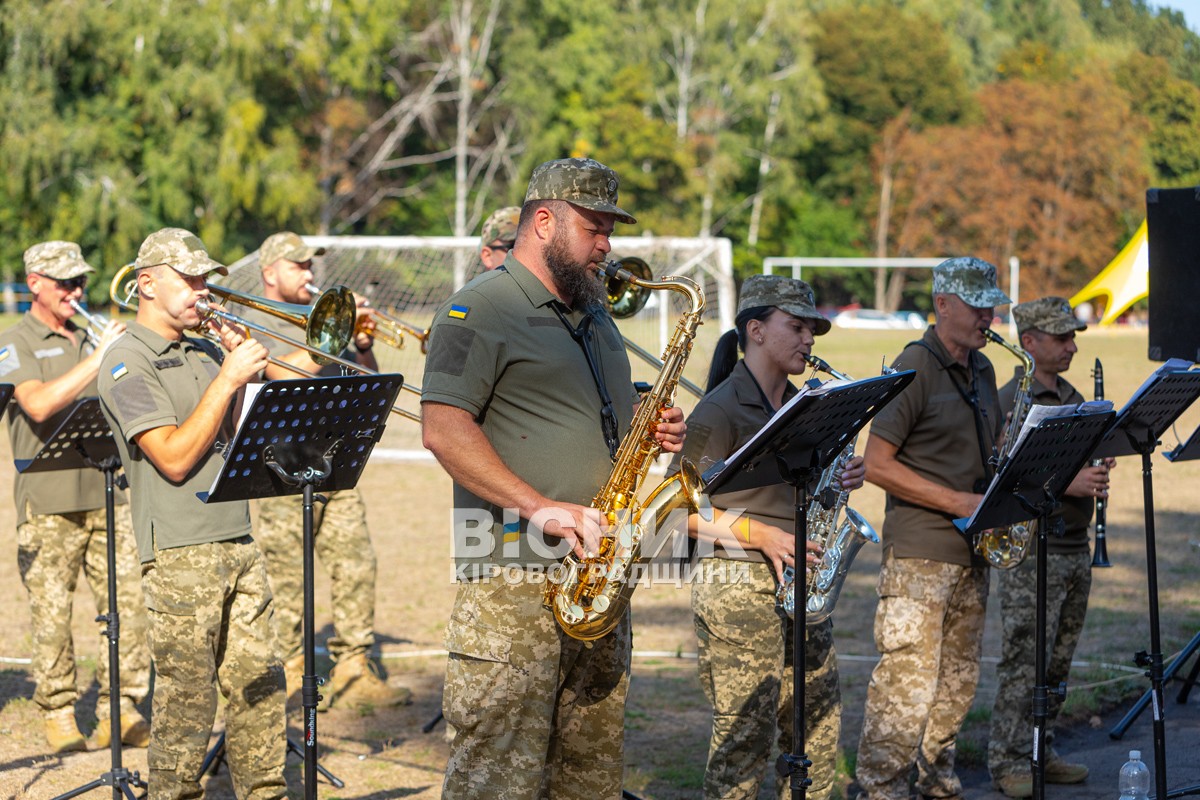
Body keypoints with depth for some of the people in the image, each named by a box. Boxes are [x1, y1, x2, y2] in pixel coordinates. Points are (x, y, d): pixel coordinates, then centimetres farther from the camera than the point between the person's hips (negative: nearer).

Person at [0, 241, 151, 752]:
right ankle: (59, 715, 10)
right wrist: (98, 359, -18)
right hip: (49, 501, -5)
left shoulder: (93, 337, 19)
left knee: (129, 599, -2)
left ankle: (121, 710, 5)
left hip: (110, 491, 5)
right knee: (52, 612, -1)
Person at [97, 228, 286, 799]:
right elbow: (174, 459, -16)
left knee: (260, 685, 8)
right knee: (187, 698, -4)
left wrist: (240, 372, 3)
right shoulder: (128, 363, -7)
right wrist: (227, 379, -15)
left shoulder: (205, 354, 17)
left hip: (237, 542, 7)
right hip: (180, 553, -7)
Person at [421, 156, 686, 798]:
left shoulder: (595, 317, 21)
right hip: (512, 584, -8)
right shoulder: (480, 310, -6)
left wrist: (653, 432, 8)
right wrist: (540, 507, -23)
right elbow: (442, 428, -17)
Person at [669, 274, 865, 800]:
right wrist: (760, 535, -18)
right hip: (739, 587, -8)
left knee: (819, 728, 9)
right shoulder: (721, 410, -9)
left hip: (801, 588, 8)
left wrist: (836, 484, 3)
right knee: (745, 738, -6)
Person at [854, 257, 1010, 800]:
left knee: (958, 680, 14)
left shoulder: (982, 371, 15)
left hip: (971, 552, 8)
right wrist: (956, 501, -17)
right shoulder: (915, 369, -10)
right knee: (907, 684, -9)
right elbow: (877, 465, -15)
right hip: (919, 553, -8)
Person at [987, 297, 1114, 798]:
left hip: (1075, 547, 8)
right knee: (1024, 661, -6)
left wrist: (1098, 474, 0)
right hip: (1031, 551, -8)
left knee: (1057, 662, 12)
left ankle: (1042, 751, 20)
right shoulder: (1009, 402, -10)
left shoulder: (1072, 398, 15)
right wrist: (1069, 482, -24)